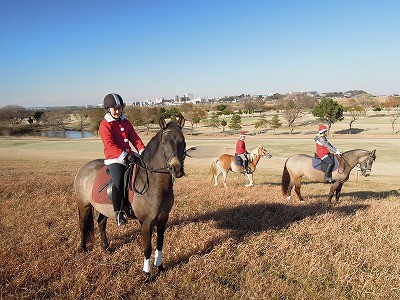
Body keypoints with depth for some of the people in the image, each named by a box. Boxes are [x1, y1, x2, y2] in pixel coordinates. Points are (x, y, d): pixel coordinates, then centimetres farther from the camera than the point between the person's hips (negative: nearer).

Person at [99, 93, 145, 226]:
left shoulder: (125, 122, 16)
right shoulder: (105, 125, -4)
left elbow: (134, 138, 12)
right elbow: (109, 145, -15)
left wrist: (142, 150, -5)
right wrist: (123, 155, -24)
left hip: (129, 156, 7)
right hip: (115, 159, -7)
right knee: (118, 183, -24)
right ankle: (118, 212, -11)